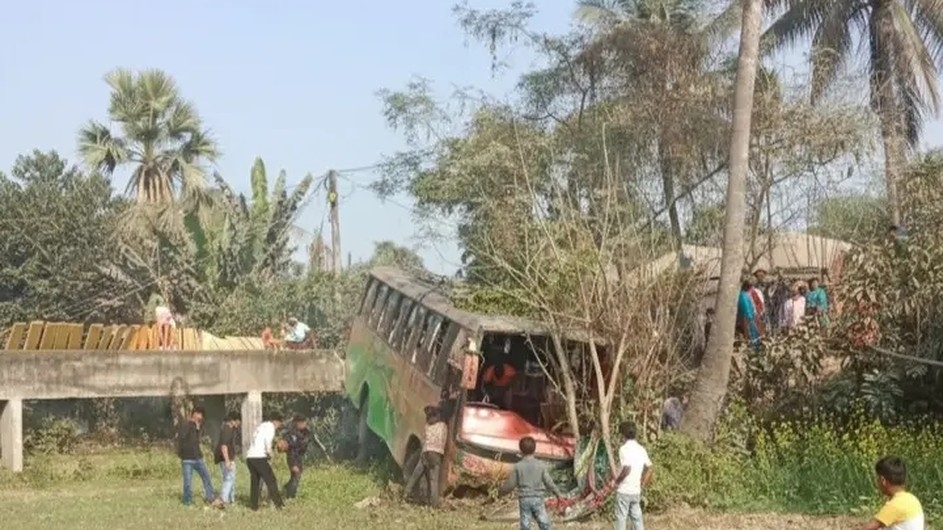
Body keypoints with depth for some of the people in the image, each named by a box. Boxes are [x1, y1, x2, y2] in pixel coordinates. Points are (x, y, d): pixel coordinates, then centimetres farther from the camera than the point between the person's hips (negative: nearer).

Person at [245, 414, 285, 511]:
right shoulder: (270, 427, -1)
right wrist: (269, 452, -5)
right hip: (259, 457, -8)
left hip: (249, 456, 8)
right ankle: (278, 503, -6)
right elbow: (268, 440, -18)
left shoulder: (261, 426, 24)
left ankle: (253, 505, 15)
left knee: (255, 481, 16)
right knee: (270, 480, -3)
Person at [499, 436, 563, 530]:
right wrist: (558, 493, 13)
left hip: (524, 499, 0)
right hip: (537, 499, 0)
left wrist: (503, 489, 20)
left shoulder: (518, 466, -5)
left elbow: (510, 484, -1)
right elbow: (548, 482, -2)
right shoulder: (541, 465, -4)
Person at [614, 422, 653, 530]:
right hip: (636, 491, 7)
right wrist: (643, 484, 14)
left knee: (621, 518, 1)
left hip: (624, 490, -7)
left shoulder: (624, 449, -14)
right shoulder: (641, 449, 8)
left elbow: (627, 469, -23)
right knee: (636, 517, 12)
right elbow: (649, 469, 10)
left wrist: (616, 480, -9)